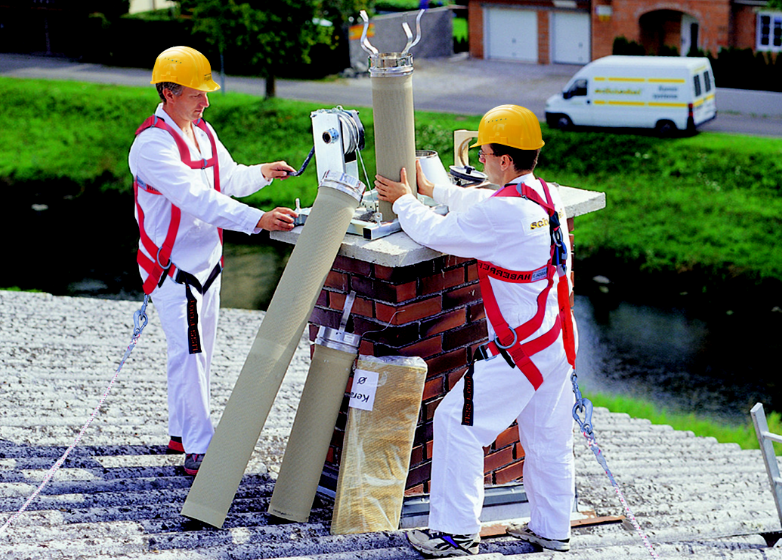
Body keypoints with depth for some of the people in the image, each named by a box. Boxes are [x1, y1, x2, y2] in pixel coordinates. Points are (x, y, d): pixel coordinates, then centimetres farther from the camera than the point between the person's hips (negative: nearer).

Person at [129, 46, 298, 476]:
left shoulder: (203, 132, 8)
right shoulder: (152, 143, -22)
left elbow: (229, 179, 18)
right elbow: (197, 199, -32)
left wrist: (262, 172, -2)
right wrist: (258, 220, -39)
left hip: (207, 262, 9)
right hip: (172, 267, -9)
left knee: (199, 351, 15)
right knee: (188, 352, -9)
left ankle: (181, 433, 28)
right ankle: (198, 450, -3)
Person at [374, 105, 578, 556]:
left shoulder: (499, 213, -22)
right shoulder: (548, 196, 6)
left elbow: (434, 233, -10)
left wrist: (403, 201, 9)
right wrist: (431, 189, 31)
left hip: (521, 349, -9)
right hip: (559, 341, 9)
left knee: (457, 422, 2)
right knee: (549, 437, 18)